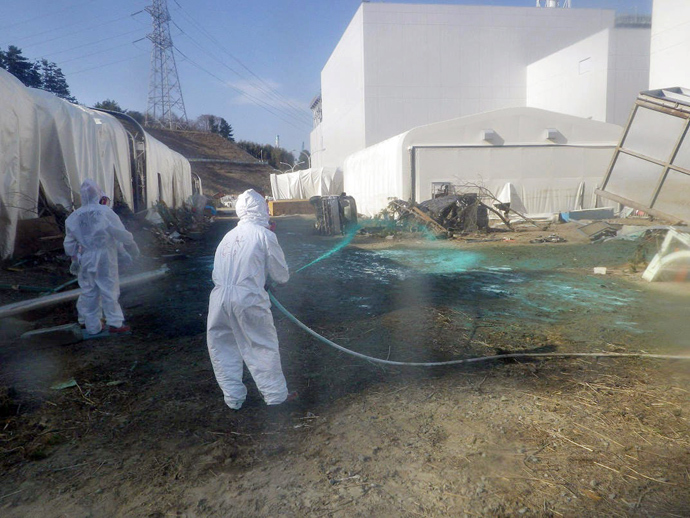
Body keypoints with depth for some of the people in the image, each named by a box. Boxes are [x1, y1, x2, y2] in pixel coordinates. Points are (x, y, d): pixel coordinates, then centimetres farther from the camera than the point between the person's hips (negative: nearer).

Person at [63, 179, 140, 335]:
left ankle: (91, 325, 21)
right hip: (105, 258, -4)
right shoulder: (105, 212, -14)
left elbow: (70, 243, 10)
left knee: (89, 291, 12)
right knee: (109, 289, 3)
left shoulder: (74, 217, 2)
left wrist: (75, 260, 23)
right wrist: (132, 248, 5)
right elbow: (121, 233, -10)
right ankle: (114, 323, 7)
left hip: (85, 259, 5)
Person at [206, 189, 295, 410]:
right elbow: (282, 275, 3)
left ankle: (233, 397, 28)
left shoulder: (229, 236, 13)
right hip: (248, 300, -4)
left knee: (223, 348, 18)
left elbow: (217, 273, 16)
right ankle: (275, 394, 23)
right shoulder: (265, 235, -1)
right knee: (263, 347, 11)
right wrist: (266, 276, 26)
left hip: (219, 297, 5)